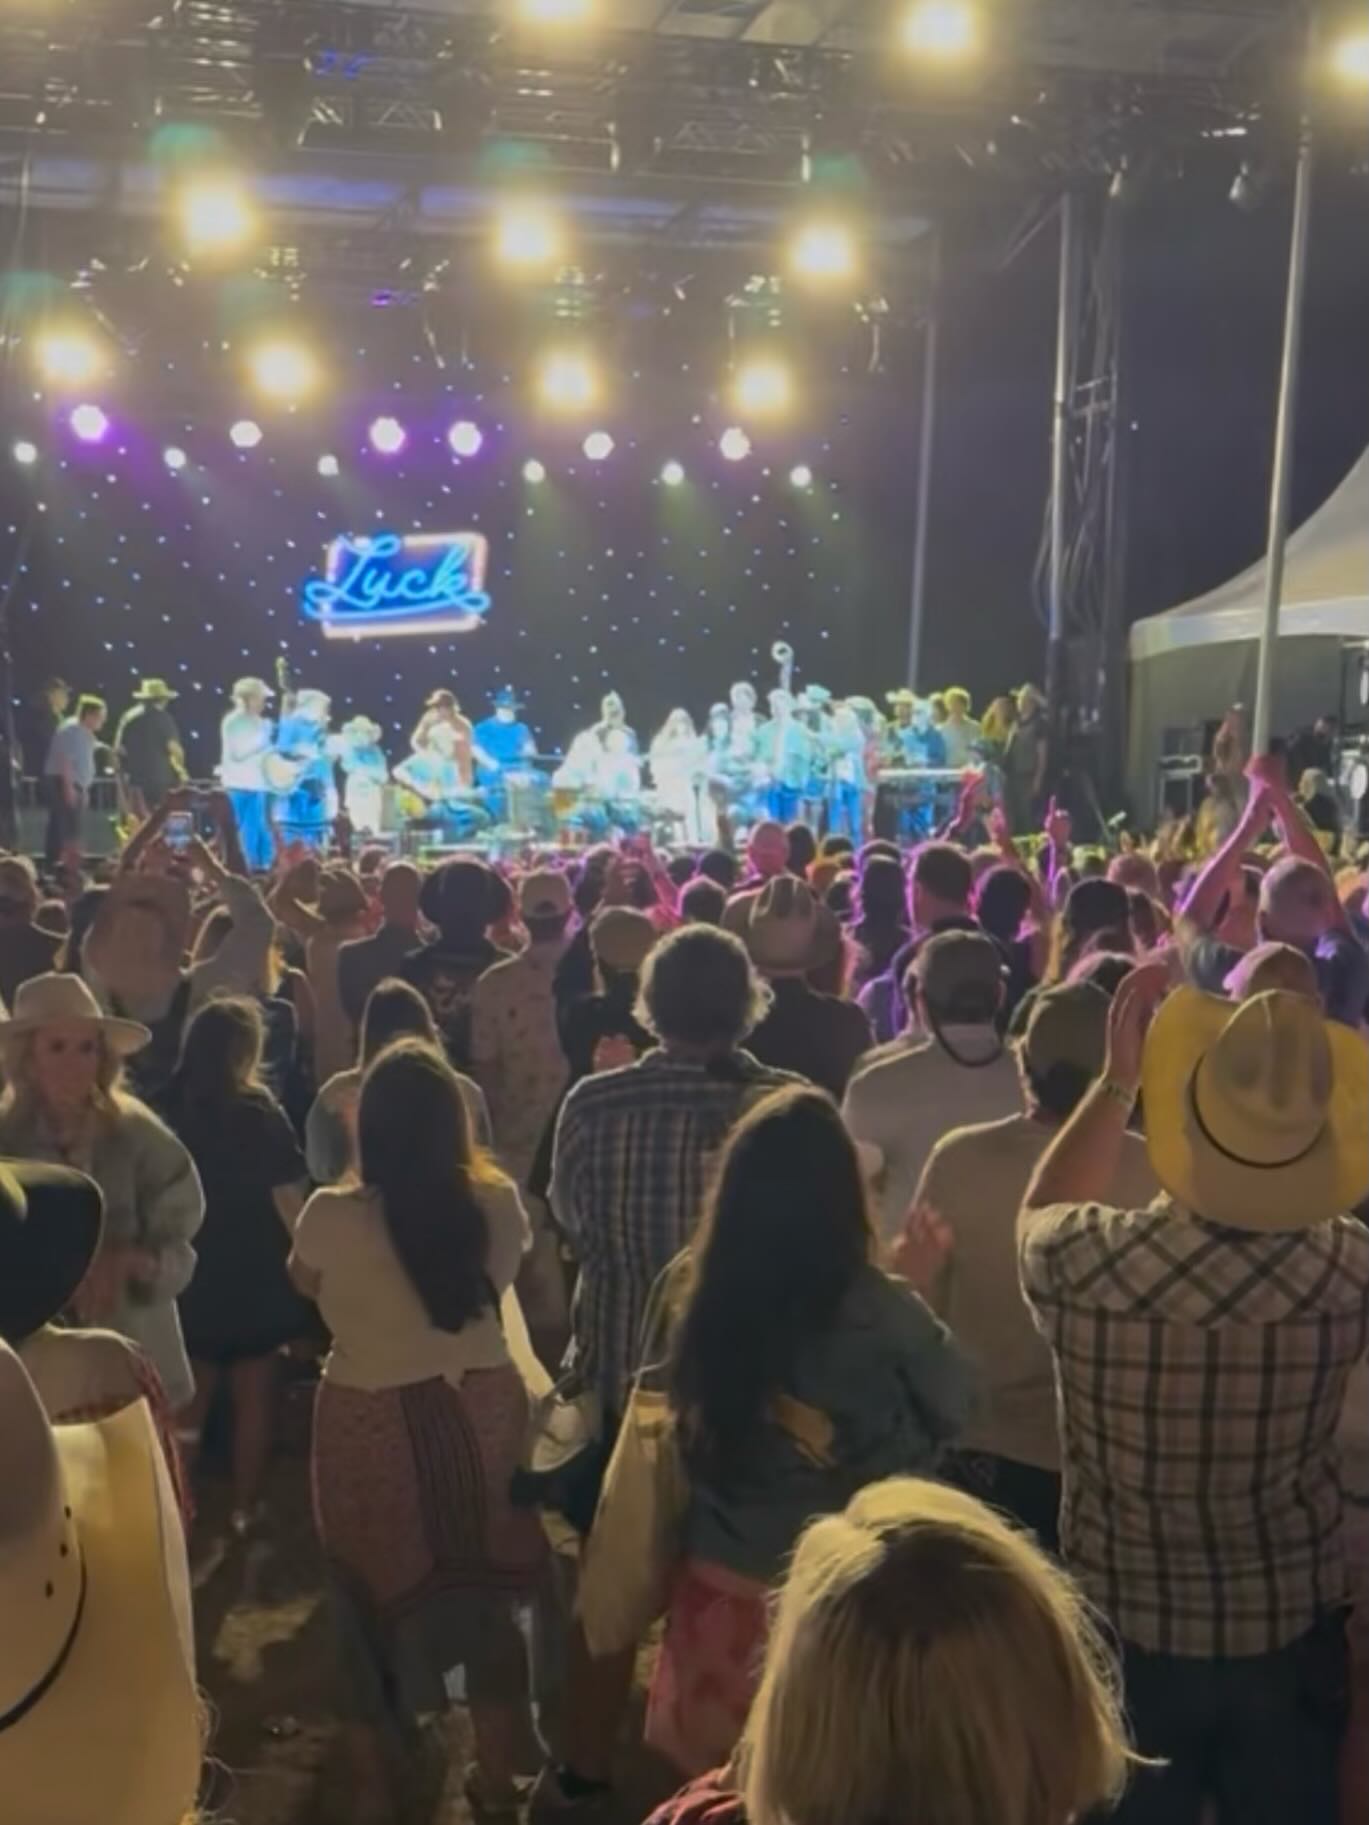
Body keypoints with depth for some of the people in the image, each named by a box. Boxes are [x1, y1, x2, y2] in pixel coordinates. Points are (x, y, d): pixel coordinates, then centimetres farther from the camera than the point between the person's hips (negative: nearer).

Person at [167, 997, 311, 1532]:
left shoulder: (170, 1111, -7)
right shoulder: (258, 1114, -16)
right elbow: (290, 1199, -16)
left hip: (188, 1278, 3)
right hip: (254, 1280, -3)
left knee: (188, 1399, 19)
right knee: (254, 1398, 13)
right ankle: (244, 1510, 21)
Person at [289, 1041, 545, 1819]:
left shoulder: (332, 1217, -18)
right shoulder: (498, 1203, -11)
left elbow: (305, 1284, 4)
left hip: (372, 1426, -2)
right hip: (481, 1414, 2)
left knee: (376, 1596, 17)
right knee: (486, 1592, 19)